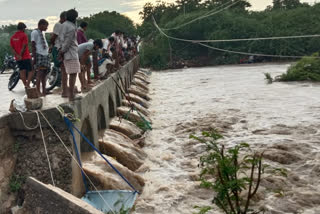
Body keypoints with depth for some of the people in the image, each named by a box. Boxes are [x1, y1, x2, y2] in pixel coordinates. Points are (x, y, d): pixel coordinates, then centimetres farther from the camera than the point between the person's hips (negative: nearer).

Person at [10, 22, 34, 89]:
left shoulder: (13, 37, 11)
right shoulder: (24, 35, -9)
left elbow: (12, 48, 3)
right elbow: (24, 46, -16)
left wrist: (17, 55, -7)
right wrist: (21, 55, -9)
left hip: (18, 58, 6)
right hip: (26, 57, -6)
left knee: (22, 71, 9)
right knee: (31, 71, 1)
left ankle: (25, 85, 10)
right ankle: (27, 85, -12)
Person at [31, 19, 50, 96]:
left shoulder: (42, 33, 20)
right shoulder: (35, 32, -6)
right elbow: (33, 46, -11)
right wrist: (34, 57, -16)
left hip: (45, 55, 9)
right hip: (39, 55, -9)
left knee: (44, 73, 8)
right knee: (40, 73, -12)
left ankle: (44, 91, 12)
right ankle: (38, 91, -11)